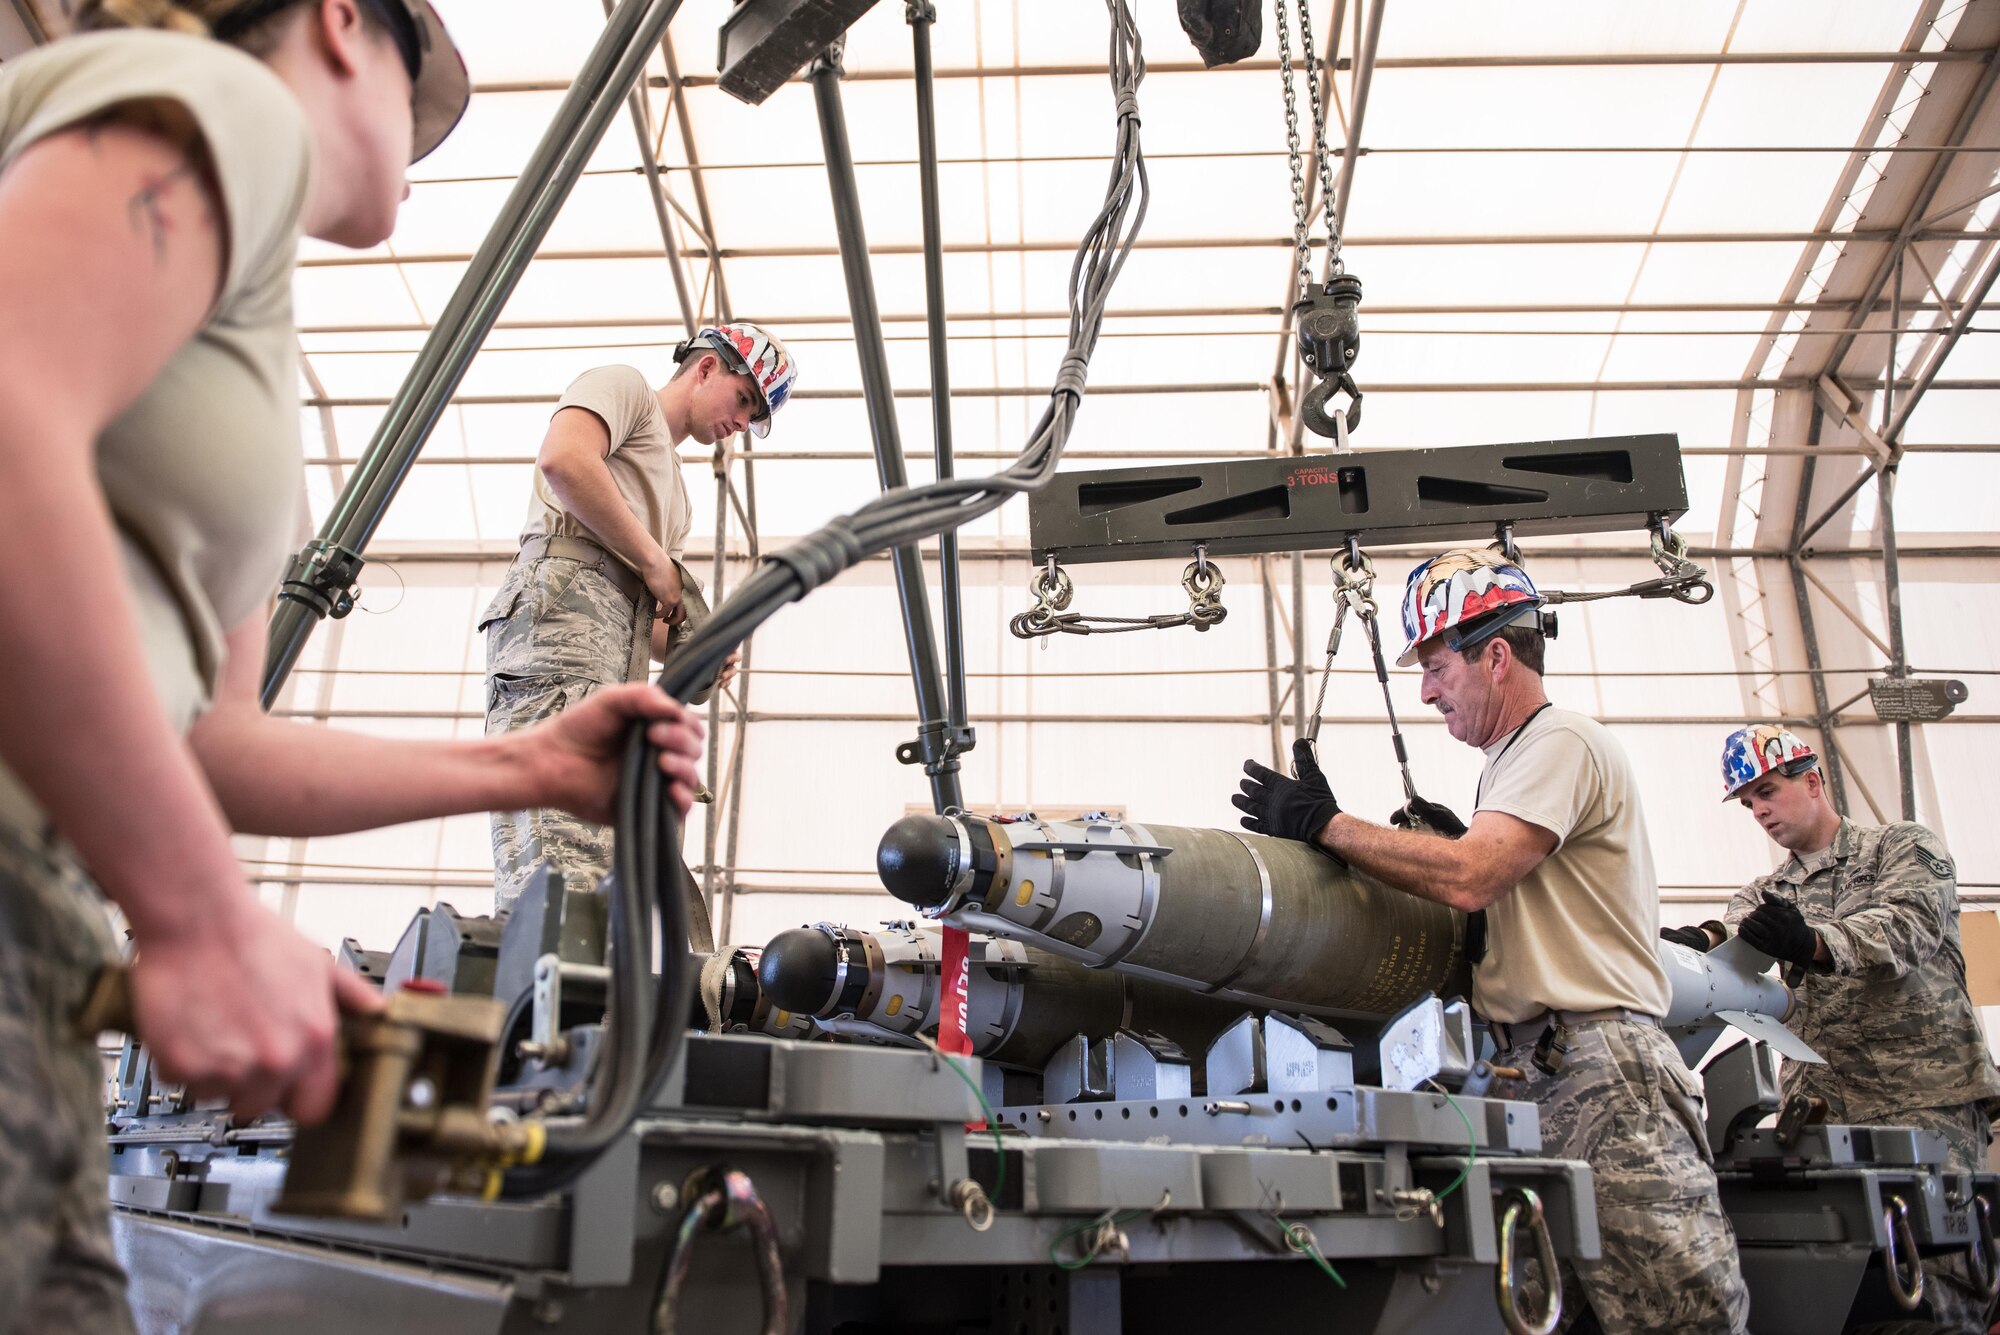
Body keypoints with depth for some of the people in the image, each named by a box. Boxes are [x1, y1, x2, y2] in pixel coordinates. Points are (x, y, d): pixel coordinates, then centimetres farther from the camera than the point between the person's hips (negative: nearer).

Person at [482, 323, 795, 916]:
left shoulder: (674, 494, 40)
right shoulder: (624, 385, 15)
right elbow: (563, 459, -9)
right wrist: (657, 562, -4)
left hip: (615, 670, 9)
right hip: (561, 608, -9)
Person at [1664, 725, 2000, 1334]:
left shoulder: (1905, 847, 8)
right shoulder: (1767, 894, 20)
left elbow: (1909, 927, -13)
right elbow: (1738, 929, -3)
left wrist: (1813, 941, -34)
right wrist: (1705, 939, -29)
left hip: (1927, 1094, -4)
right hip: (1820, 1101, 4)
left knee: (1935, 1280, -15)